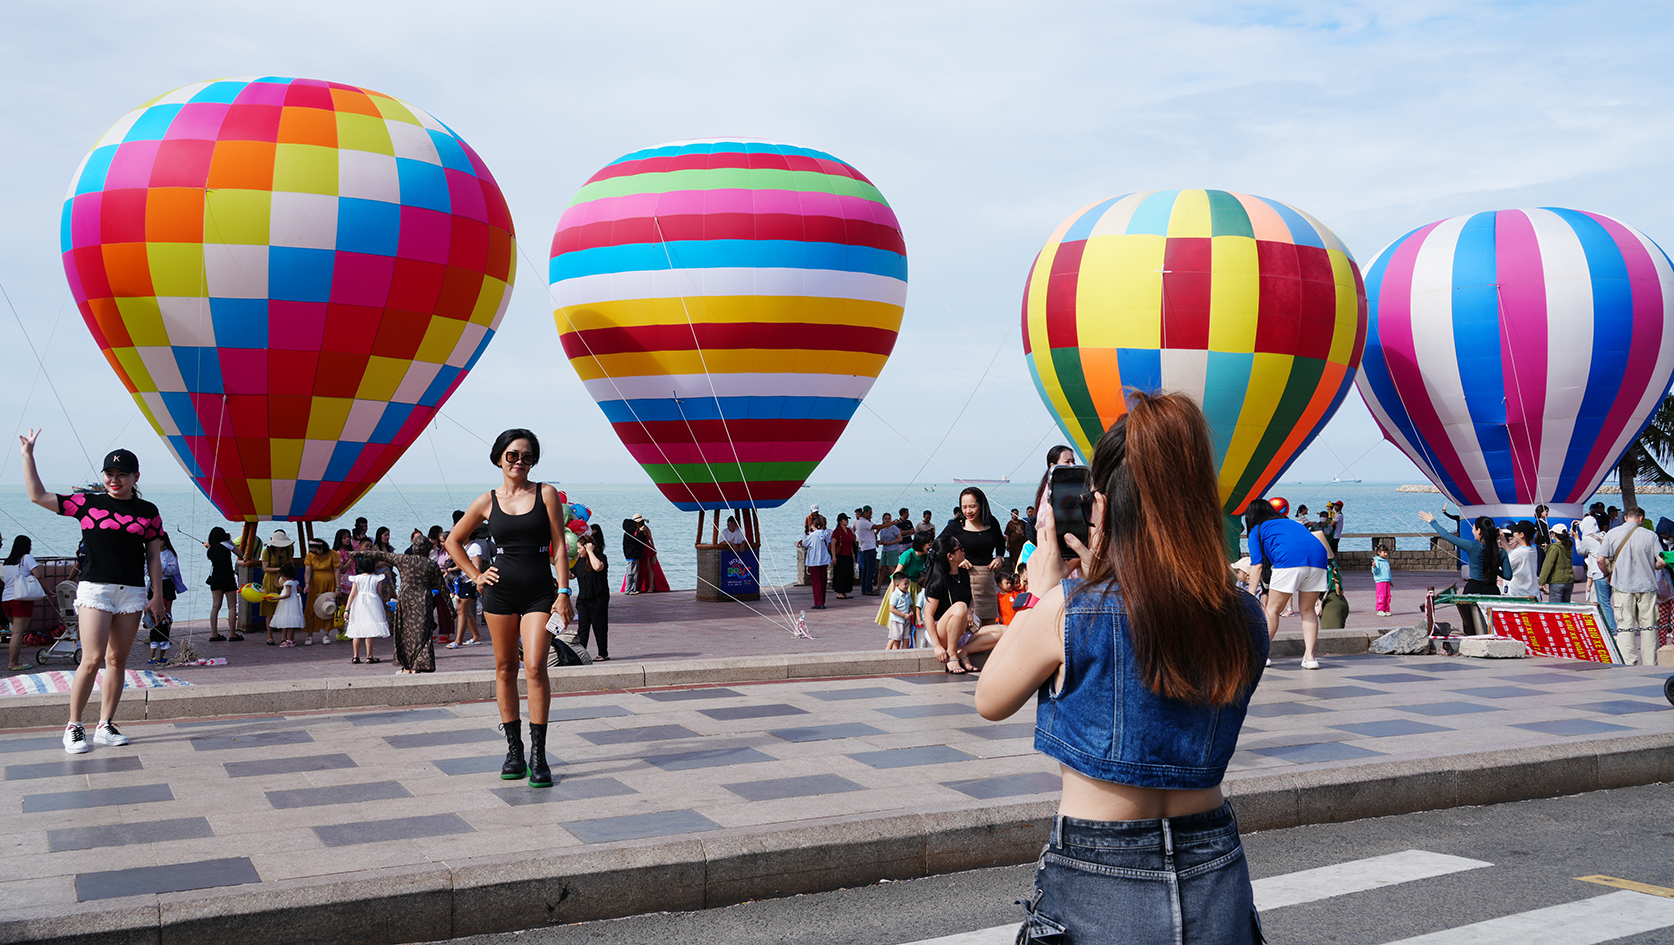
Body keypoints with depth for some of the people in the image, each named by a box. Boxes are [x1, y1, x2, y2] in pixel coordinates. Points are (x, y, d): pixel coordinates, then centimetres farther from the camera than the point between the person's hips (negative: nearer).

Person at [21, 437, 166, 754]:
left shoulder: (148, 512, 8)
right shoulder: (86, 503, 5)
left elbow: (154, 556, 10)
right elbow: (38, 496, 4)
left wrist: (157, 596, 5)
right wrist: (27, 455, 1)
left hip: (132, 592, 2)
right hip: (94, 588, -2)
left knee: (117, 660, 6)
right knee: (92, 659, -11)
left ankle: (105, 725, 14)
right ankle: (73, 727, 0)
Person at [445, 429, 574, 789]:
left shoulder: (546, 494, 1)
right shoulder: (487, 501, 4)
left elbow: (559, 545, -1)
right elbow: (453, 540, 17)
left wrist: (564, 591, -7)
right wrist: (476, 576, 7)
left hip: (539, 592, -2)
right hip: (500, 591, 2)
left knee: (535, 667, -12)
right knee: (505, 668, 6)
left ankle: (538, 755, -8)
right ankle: (513, 749, 15)